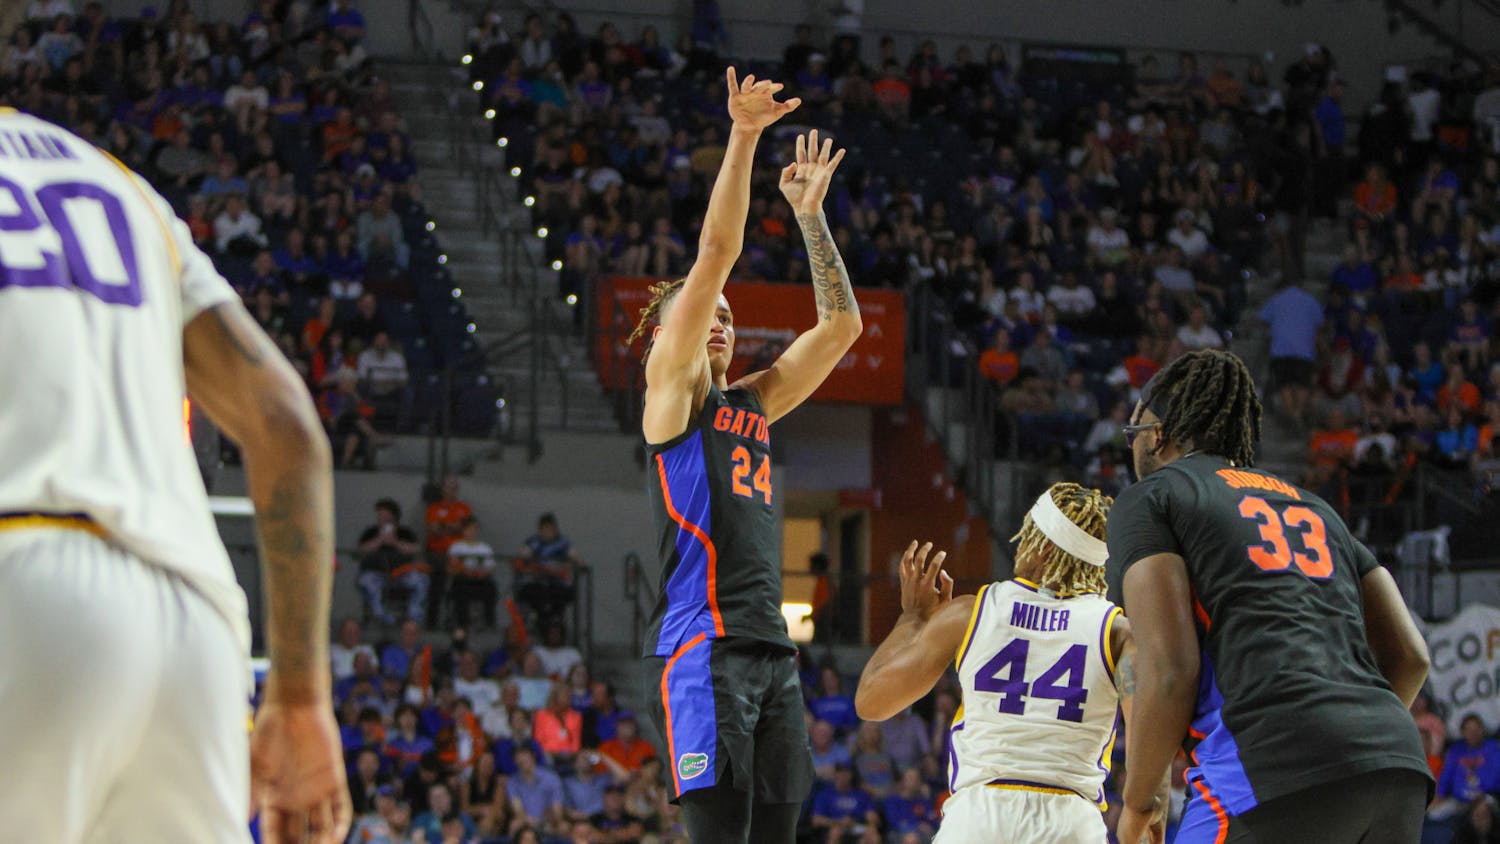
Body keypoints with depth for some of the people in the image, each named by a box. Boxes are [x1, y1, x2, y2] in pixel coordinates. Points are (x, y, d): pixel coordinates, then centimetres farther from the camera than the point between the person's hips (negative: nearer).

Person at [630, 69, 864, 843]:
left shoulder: (752, 402, 22)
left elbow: (841, 325, 22)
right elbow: (715, 256, -5)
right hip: (701, 644, -7)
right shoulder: (670, 387, 4)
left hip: (771, 648, 7)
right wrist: (742, 137, -8)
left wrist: (810, 214, 20)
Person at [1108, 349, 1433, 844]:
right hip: (1398, 766, 7)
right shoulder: (1312, 507, 31)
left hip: (1275, 779, -7)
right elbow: (1409, 656, 21)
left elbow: (1170, 676, -3)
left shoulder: (1148, 500, 11)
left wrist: (1136, 804, 10)